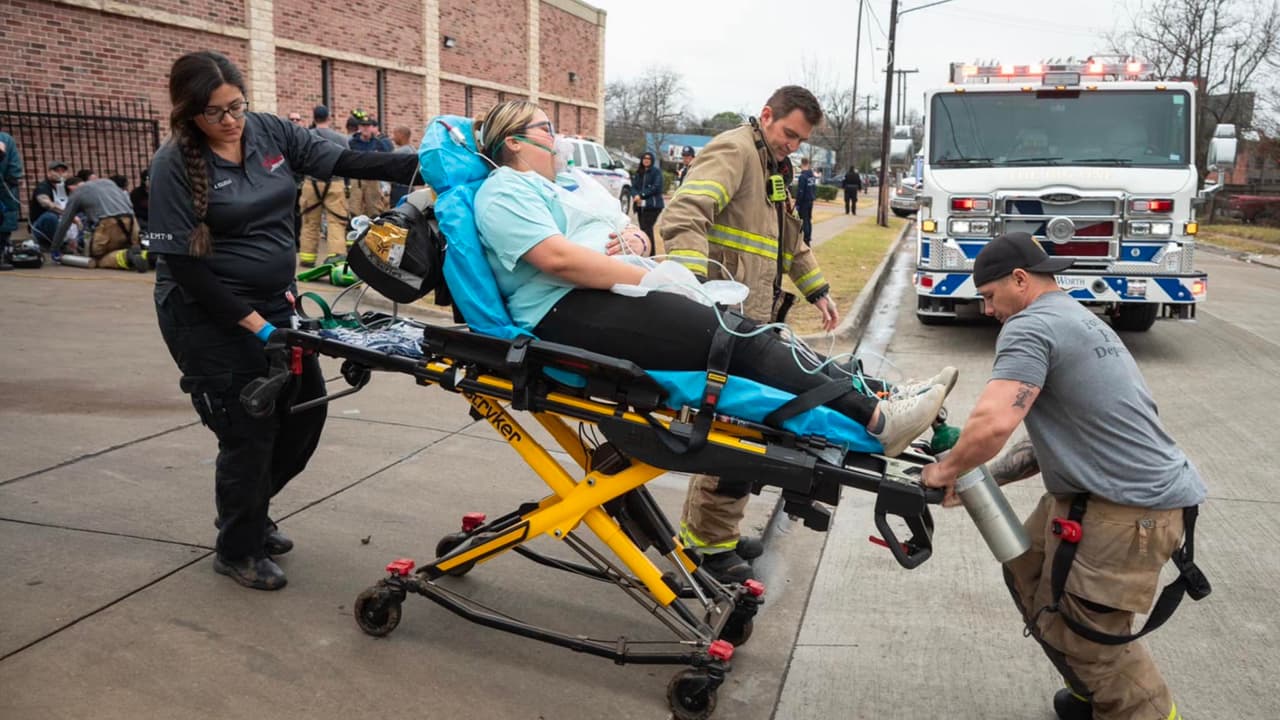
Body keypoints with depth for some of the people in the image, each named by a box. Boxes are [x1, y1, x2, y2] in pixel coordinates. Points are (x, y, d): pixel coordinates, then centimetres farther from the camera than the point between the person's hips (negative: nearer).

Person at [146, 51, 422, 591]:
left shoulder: (268, 132, -1)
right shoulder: (175, 164, -16)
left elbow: (343, 162, -4)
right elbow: (182, 263, -18)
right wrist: (253, 324, -21)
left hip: (274, 302, 6)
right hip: (210, 316, -6)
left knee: (306, 408, 12)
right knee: (249, 431, -1)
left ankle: (249, 512, 36)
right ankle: (237, 551, 23)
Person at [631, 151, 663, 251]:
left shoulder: (656, 171, 0)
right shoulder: (638, 172, 17)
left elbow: (656, 187, -11)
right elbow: (634, 186, 10)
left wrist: (641, 195, -13)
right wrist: (636, 195, -12)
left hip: (652, 205, -6)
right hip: (640, 205, 6)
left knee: (646, 228, -16)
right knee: (643, 229, 6)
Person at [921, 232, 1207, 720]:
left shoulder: (1031, 327, -14)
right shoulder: (1076, 318, 18)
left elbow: (993, 422, -29)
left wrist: (948, 470, -10)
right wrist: (987, 477, 13)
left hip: (1127, 509, -10)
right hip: (1094, 492, 10)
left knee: (1083, 633, -1)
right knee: (1028, 573, 18)